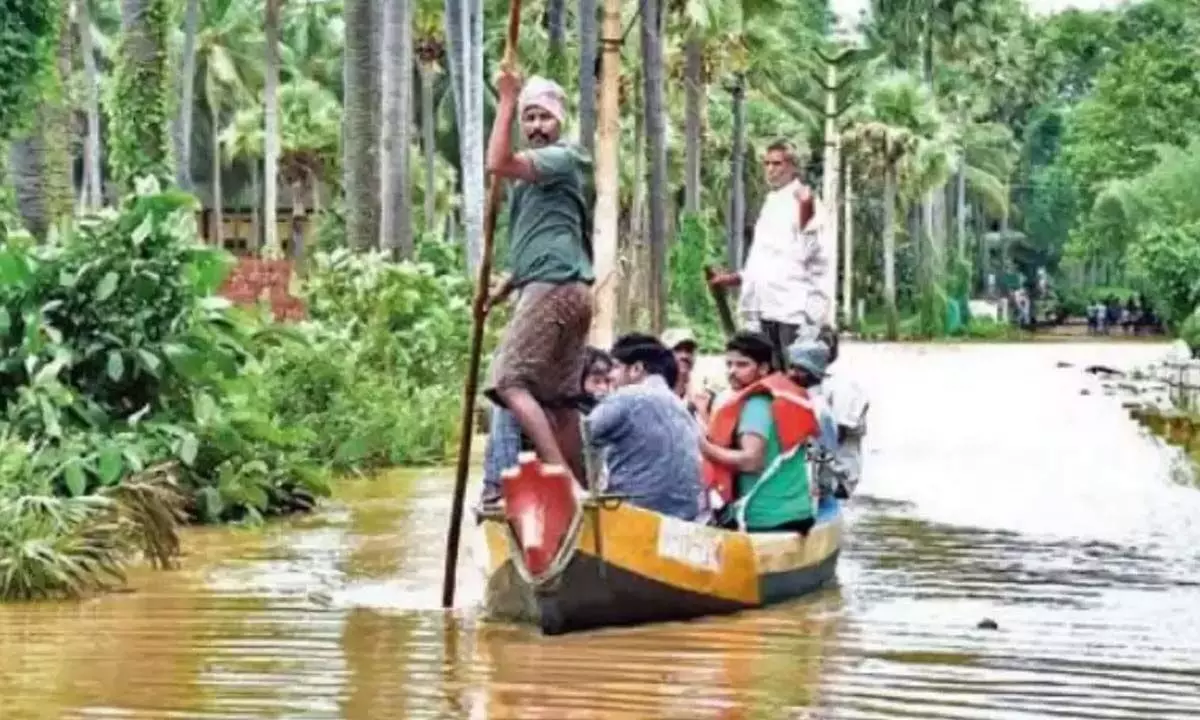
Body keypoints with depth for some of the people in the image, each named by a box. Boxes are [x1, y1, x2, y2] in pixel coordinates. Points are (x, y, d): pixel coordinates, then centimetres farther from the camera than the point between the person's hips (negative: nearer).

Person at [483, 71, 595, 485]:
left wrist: (506, 101, -13)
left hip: (554, 286, -10)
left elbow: (498, 163, -20)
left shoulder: (561, 158, -5)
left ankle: (558, 473, -26)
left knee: (510, 382, -17)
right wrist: (505, 287, 25)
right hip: (562, 289, 10)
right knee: (559, 396, 9)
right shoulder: (536, 171, 25)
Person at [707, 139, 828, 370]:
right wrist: (736, 278, 20)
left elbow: (809, 254, -15)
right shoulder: (770, 204, 19)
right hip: (766, 307, 8)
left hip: (794, 306, -8)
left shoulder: (804, 201, -5)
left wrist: (806, 218, -28)